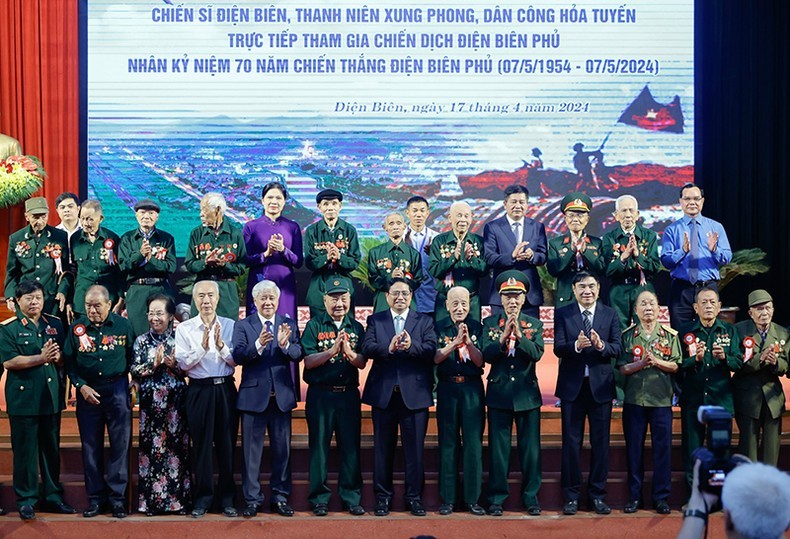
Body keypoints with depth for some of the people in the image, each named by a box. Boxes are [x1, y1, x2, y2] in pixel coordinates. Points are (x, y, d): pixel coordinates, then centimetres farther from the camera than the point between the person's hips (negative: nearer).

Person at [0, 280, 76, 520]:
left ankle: (52, 496, 20)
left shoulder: (55, 325, 12)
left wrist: (58, 357, -11)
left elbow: (65, 358, 12)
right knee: (25, 450, 1)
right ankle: (26, 500, 10)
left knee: (52, 448, 10)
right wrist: (41, 358, -19)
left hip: (52, 396, 4)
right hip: (23, 398, -4)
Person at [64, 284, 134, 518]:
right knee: (91, 446, 6)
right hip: (88, 391, 1)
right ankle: (96, 497, 15)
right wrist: (81, 386, -7)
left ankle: (117, 497, 9)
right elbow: (69, 361, 4)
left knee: (120, 445, 1)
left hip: (117, 390, -1)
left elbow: (133, 357, 5)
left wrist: (133, 383, -3)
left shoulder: (122, 325, -2)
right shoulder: (77, 327, -1)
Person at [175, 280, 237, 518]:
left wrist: (221, 346, -17)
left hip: (225, 388, 1)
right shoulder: (184, 328, 2)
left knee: (227, 443, 6)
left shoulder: (230, 326, 5)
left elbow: (236, 361, -1)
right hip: (199, 390, -1)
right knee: (201, 444, 4)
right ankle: (203, 497, 15)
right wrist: (202, 347, -19)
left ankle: (227, 498, 17)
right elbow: (183, 364, -6)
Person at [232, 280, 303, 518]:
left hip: (282, 396, 2)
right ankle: (252, 500, 12)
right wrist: (259, 345, -30)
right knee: (251, 450, 4)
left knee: (282, 449, 9)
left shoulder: (289, 325, 7)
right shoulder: (243, 326, 1)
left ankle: (280, 497, 19)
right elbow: (237, 356, -13)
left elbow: (298, 355, -5)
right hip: (253, 395, -2)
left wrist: (285, 344, -25)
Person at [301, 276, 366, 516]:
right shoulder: (314, 326, 2)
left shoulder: (356, 327, 10)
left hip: (349, 394, 2)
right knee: (319, 446, 2)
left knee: (350, 447, 4)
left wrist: (348, 352, -19)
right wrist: (332, 351, -20)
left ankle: (351, 497, 12)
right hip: (320, 394, -2)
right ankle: (319, 499, 10)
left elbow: (362, 363, 1)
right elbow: (308, 361, -7)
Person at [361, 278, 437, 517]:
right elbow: (367, 348, -7)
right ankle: (383, 497, 17)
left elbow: (431, 350, -8)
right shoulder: (375, 320, 9)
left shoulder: (424, 321, 8)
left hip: (415, 394, 0)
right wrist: (389, 348, -25)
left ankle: (414, 497, 14)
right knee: (383, 448, 7)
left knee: (415, 448, 4)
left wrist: (411, 346, -27)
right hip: (383, 393, 1)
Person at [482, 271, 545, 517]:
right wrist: (504, 336, -21)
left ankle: (531, 497, 14)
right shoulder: (490, 323, 5)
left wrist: (519, 334, -23)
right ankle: (497, 497, 12)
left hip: (527, 393, 0)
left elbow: (537, 354, -9)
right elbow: (487, 355, -7)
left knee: (530, 448, 4)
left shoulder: (534, 324, 6)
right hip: (499, 393, 0)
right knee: (498, 448, 3)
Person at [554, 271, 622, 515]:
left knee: (600, 441, 6)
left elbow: (617, 348, -5)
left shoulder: (610, 314, 4)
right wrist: (576, 346, -28)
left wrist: (601, 345, -26)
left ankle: (597, 495, 16)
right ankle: (571, 495, 13)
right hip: (572, 385, -1)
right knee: (571, 441, 5)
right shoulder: (562, 314, 2)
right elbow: (558, 348, -9)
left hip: (600, 385, 1)